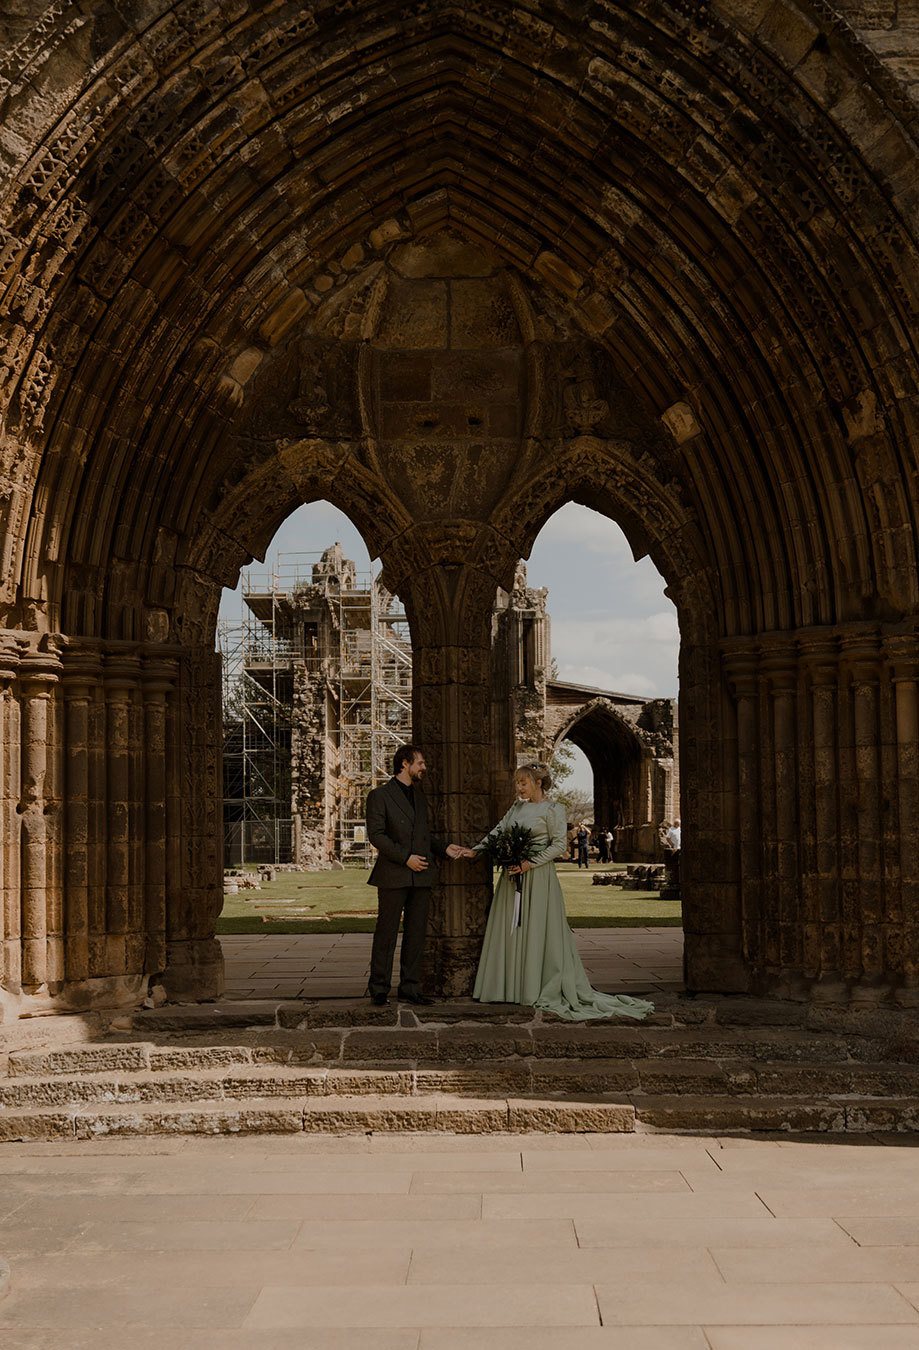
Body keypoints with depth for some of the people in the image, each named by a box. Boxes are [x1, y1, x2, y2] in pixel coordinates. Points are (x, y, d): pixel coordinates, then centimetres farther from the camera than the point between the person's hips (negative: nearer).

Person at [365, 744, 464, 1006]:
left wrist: (444, 848, 8)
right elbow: (376, 834, -10)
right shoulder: (380, 795, -3)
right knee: (386, 933, -1)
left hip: (421, 876, 6)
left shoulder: (420, 797, 19)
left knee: (416, 934, 6)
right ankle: (379, 988, 6)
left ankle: (410, 988, 12)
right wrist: (405, 857, -16)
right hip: (393, 876, -6)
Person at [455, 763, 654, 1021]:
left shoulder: (553, 809, -5)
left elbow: (559, 845, -10)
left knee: (536, 931, -4)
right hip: (512, 877, 7)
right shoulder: (517, 807, 14)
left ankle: (537, 990, 2)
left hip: (538, 876, -7)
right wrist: (475, 850, 1)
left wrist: (529, 863, -17)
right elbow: (498, 831, 14)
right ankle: (513, 988, 11)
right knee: (510, 930, 6)